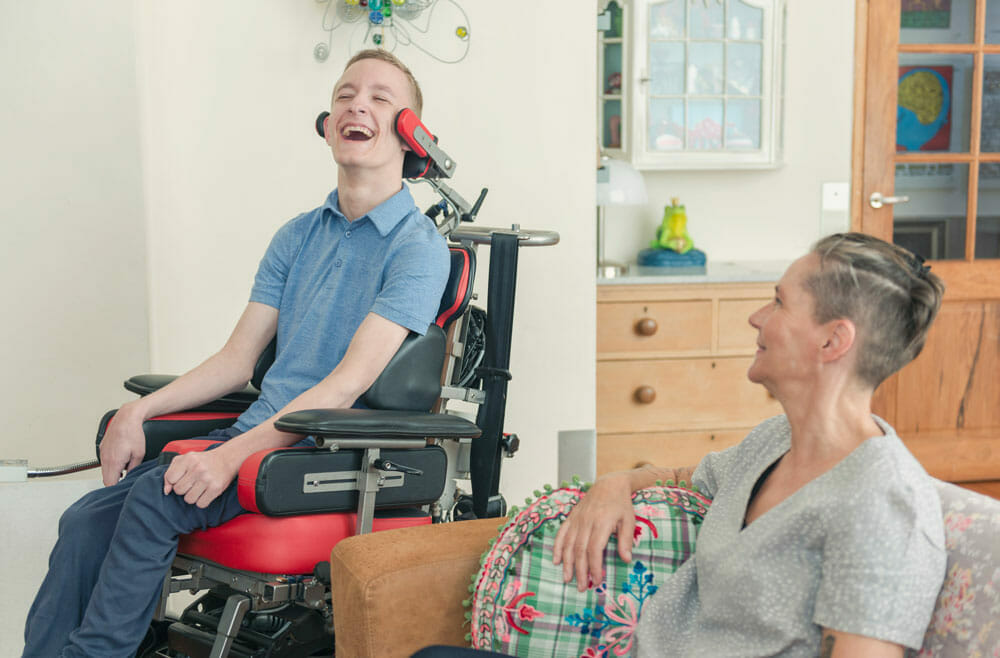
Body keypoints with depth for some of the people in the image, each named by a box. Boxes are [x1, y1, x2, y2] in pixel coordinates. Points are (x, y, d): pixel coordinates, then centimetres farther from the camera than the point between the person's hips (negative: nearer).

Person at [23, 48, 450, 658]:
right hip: (259, 433, 7)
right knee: (87, 517, -11)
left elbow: (349, 383, -16)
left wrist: (232, 455, -23)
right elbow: (238, 359, 17)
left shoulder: (417, 246, -7)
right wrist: (140, 412, 3)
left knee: (158, 496, -26)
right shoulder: (299, 236, 16)